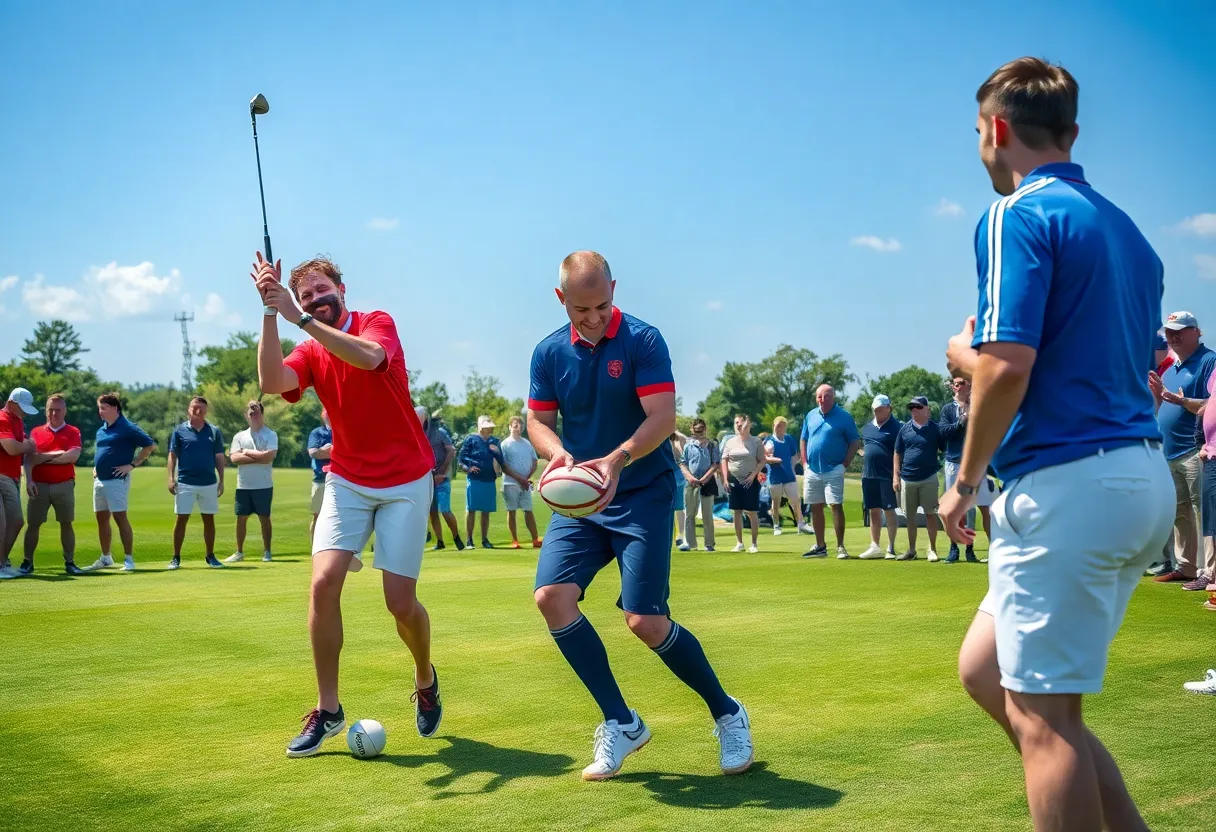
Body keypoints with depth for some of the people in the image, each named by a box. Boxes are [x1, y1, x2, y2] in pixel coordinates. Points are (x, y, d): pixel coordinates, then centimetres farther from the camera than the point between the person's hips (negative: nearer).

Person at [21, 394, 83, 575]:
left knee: (66, 524, 3)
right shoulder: (36, 432, 10)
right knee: (33, 524, 2)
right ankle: (27, 562, 10)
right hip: (39, 485, 1)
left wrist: (46, 457, -10)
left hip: (64, 485, -1)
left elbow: (73, 456, -12)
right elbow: (29, 459, 2)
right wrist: (29, 480, -13)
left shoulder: (73, 432, 4)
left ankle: (69, 562, 8)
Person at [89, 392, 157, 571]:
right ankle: (106, 558, 23)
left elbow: (150, 445, -13)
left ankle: (129, 560, -7)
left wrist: (132, 465, -15)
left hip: (117, 480, -8)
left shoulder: (127, 428, -10)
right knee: (101, 518, 12)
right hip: (99, 479, 8)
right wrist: (96, 467, 17)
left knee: (120, 517, -10)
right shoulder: (101, 430, 14)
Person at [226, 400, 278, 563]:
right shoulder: (239, 436, 9)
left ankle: (267, 552, 11)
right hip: (243, 485, 3)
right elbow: (234, 458, -6)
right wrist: (259, 457, -13)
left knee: (264, 518, 3)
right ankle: (239, 552, 16)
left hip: (263, 485, -3)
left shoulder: (270, 435, -1)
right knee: (241, 518, 7)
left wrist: (247, 452, -8)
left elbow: (269, 456, -16)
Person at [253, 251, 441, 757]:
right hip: (347, 482, 3)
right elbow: (271, 382, -19)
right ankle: (328, 710, -1)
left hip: (405, 482, -3)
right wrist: (270, 313, -26)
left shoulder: (377, 324, -6)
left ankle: (425, 680, 27)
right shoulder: (309, 354, 3)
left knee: (401, 603, -5)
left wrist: (300, 319, -33)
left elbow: (368, 356, -31)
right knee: (324, 583, -15)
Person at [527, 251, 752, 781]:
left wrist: (617, 460, -34)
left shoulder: (643, 341, -10)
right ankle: (621, 724, 1)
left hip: (642, 495, -5)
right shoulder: (549, 353, 4)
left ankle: (727, 714, 12)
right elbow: (538, 420, 6)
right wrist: (558, 454, -18)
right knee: (552, 596, -15)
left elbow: (663, 417, -17)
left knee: (645, 621, -13)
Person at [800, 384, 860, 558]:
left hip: (833, 470, -5)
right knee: (815, 508, 9)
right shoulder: (811, 416, 10)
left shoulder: (844, 417, -4)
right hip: (812, 470, 5)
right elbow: (803, 441, 16)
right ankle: (820, 546, 17)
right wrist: (805, 463, 7)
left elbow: (855, 442, -2)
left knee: (836, 506, -8)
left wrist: (846, 462, -9)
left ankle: (840, 546, -3)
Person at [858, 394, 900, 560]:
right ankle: (875, 547, 18)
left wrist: (897, 475, -16)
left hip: (887, 476, -6)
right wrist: (864, 453, 8)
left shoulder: (896, 427, -5)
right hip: (868, 476, 6)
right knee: (873, 510, 11)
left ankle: (891, 547, 7)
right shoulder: (866, 428, 15)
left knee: (889, 510, 0)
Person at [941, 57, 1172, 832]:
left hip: (1067, 483, -9)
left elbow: (1006, 366, -20)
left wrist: (967, 480, -5)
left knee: (1040, 712, -1)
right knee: (986, 668, 17)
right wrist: (983, 359, 22)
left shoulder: (1018, 216, -9)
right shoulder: (1124, 228, 18)